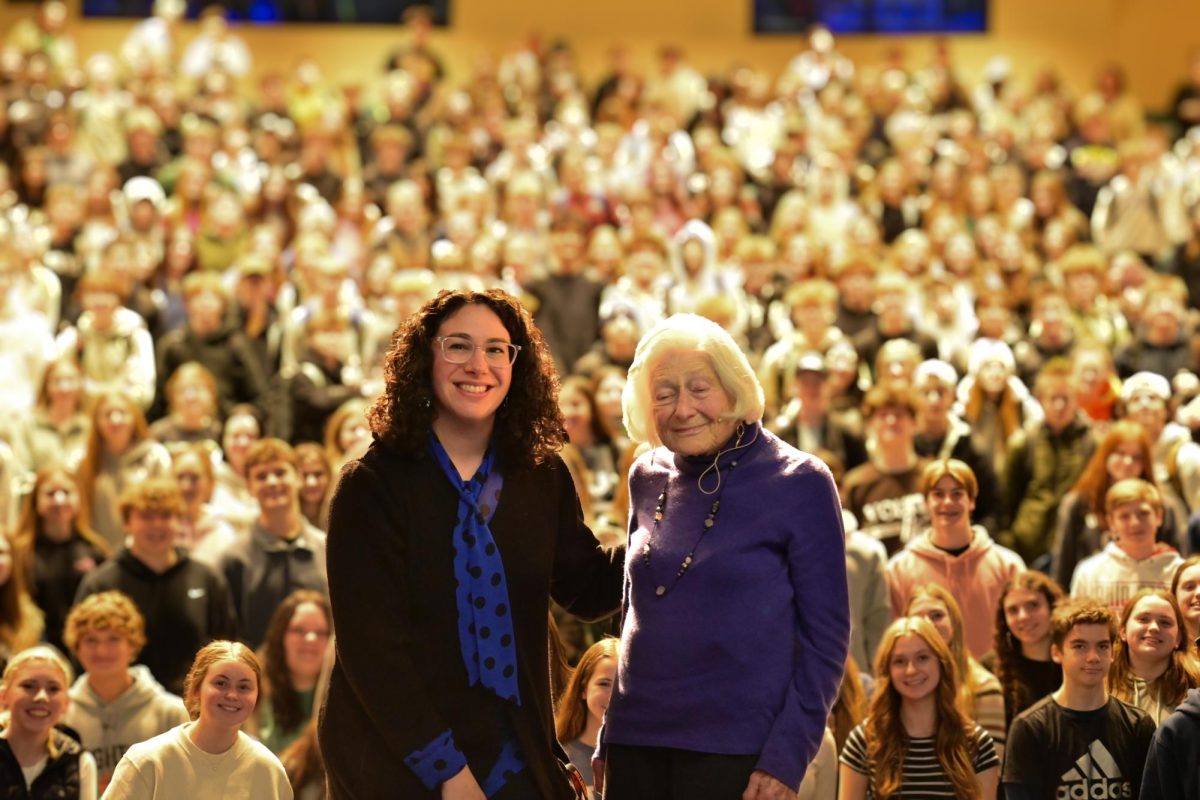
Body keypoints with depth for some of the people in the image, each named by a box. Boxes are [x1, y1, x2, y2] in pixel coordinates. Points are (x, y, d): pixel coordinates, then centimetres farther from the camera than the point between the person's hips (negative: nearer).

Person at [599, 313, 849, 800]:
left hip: (737, 757, -4)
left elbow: (825, 639, -7)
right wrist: (608, 741, 13)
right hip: (635, 747, 5)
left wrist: (786, 758, -14)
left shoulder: (799, 482, -5)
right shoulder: (648, 479, 8)